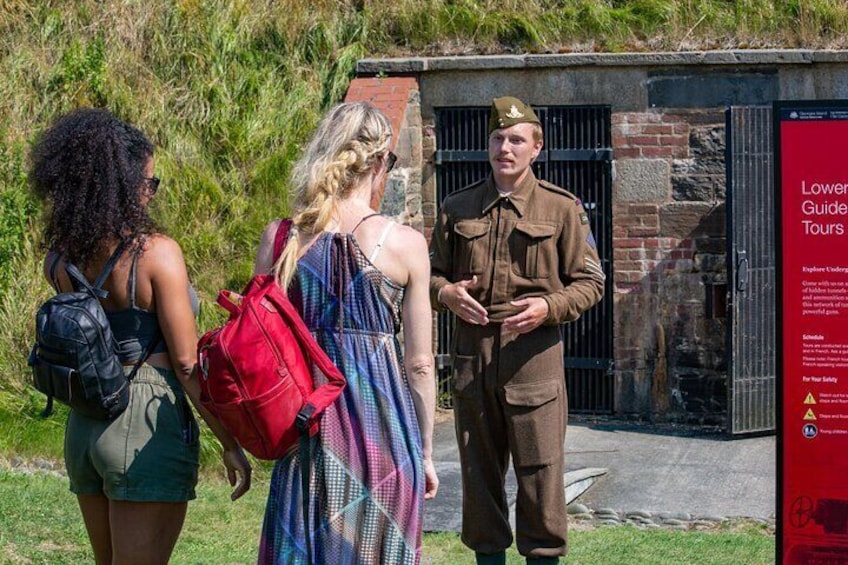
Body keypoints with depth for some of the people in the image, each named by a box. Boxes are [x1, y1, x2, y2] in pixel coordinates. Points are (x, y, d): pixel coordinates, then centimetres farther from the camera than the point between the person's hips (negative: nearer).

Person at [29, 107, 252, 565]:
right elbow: (188, 364, -13)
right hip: (149, 425, -7)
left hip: (84, 425, 7)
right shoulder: (155, 252, -14)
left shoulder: (59, 258, 2)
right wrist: (229, 443, -5)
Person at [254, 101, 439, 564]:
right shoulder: (405, 245, -6)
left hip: (307, 421, 2)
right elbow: (419, 364, -2)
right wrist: (425, 451, 8)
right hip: (383, 425, -2)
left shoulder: (280, 238, -1)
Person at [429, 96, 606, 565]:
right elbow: (432, 271, 19)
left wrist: (549, 306, -15)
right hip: (471, 354, 3)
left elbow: (590, 281, 3)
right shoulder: (457, 208, 11)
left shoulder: (562, 208, 3)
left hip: (533, 352, -3)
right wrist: (445, 293, -4)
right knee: (479, 470, 9)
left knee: (540, 469, -3)